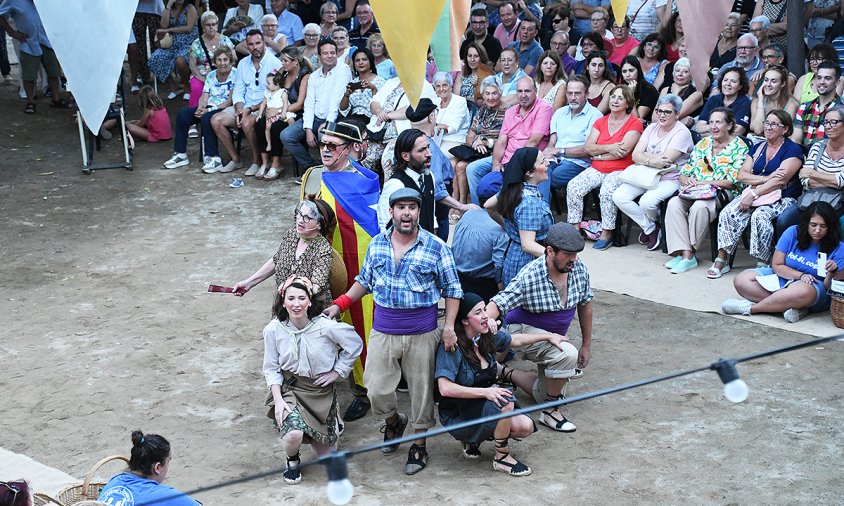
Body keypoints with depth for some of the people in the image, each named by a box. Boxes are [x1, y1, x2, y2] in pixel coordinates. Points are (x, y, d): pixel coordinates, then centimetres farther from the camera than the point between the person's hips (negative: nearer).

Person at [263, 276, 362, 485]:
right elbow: (271, 369, -5)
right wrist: (278, 400, -15)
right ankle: (292, 460, 6)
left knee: (327, 456, 9)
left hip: (322, 391, 1)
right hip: (291, 389, -1)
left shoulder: (326, 327, -21)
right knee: (293, 434, -31)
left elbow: (355, 345, -4)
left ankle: (332, 427, 45)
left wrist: (337, 372, -7)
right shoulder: (273, 330, -16)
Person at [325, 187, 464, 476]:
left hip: (422, 335, -2)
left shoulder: (436, 247, -4)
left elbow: (452, 289, 2)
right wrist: (339, 306, 7)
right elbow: (364, 280, 17)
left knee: (421, 391, 5)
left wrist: (449, 326, -8)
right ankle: (393, 422, 34)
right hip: (383, 333, 2)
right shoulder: (377, 244, 5)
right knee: (376, 390, 1)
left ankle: (419, 446, 24)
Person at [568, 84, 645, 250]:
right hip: (596, 169, 5)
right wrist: (609, 148, -14)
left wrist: (598, 155, -3)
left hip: (620, 171, -5)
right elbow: (588, 147, 3)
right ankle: (575, 228, -13)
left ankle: (607, 233, -21)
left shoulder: (635, 123, -2)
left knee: (607, 191, -35)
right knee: (573, 186, -20)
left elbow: (623, 151, -13)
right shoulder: (600, 122, 15)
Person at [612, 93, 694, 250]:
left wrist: (645, 156, -5)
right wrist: (652, 161, -18)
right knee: (618, 197, -16)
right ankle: (650, 228, 1)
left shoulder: (682, 132, -8)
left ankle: (654, 223, 6)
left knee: (647, 201, -33)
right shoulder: (652, 128, 12)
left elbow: (665, 161, -18)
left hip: (669, 179, -7)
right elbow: (635, 155, 1)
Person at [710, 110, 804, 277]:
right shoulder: (758, 148, 16)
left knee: (760, 216, -35)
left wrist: (753, 194, -20)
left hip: (783, 199, -5)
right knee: (728, 212, -21)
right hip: (756, 193, 6)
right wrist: (766, 178, -12)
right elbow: (741, 175, 6)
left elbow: (780, 180, -15)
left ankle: (763, 265, -27)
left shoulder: (792, 149, -3)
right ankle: (721, 260, -18)